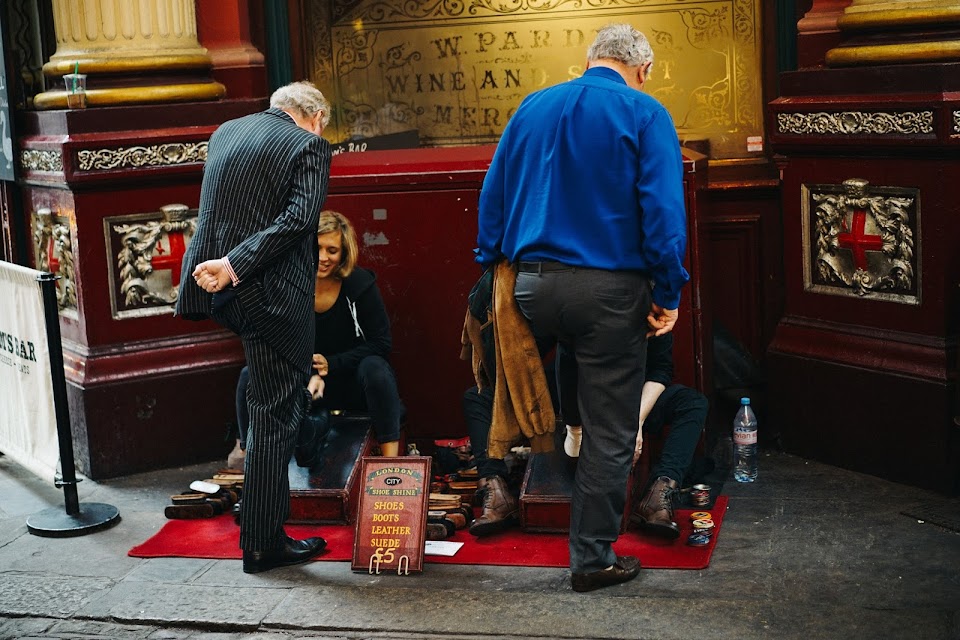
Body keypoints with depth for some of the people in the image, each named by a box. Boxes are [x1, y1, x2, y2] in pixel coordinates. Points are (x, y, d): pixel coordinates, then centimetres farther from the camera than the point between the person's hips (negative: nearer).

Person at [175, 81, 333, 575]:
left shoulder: (224, 133, 13)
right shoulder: (309, 146, -7)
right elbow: (298, 219, -19)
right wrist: (235, 266, -22)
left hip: (219, 289, 7)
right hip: (271, 292, -7)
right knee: (275, 414, 1)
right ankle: (263, 543, 7)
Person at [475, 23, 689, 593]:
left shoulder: (532, 108, 12)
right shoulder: (644, 114, -3)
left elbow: (493, 196, 13)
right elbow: (663, 210, -11)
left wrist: (493, 266, 17)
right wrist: (669, 293, -7)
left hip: (533, 283, 4)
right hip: (611, 289, -4)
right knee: (609, 432, 5)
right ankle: (594, 559, 12)